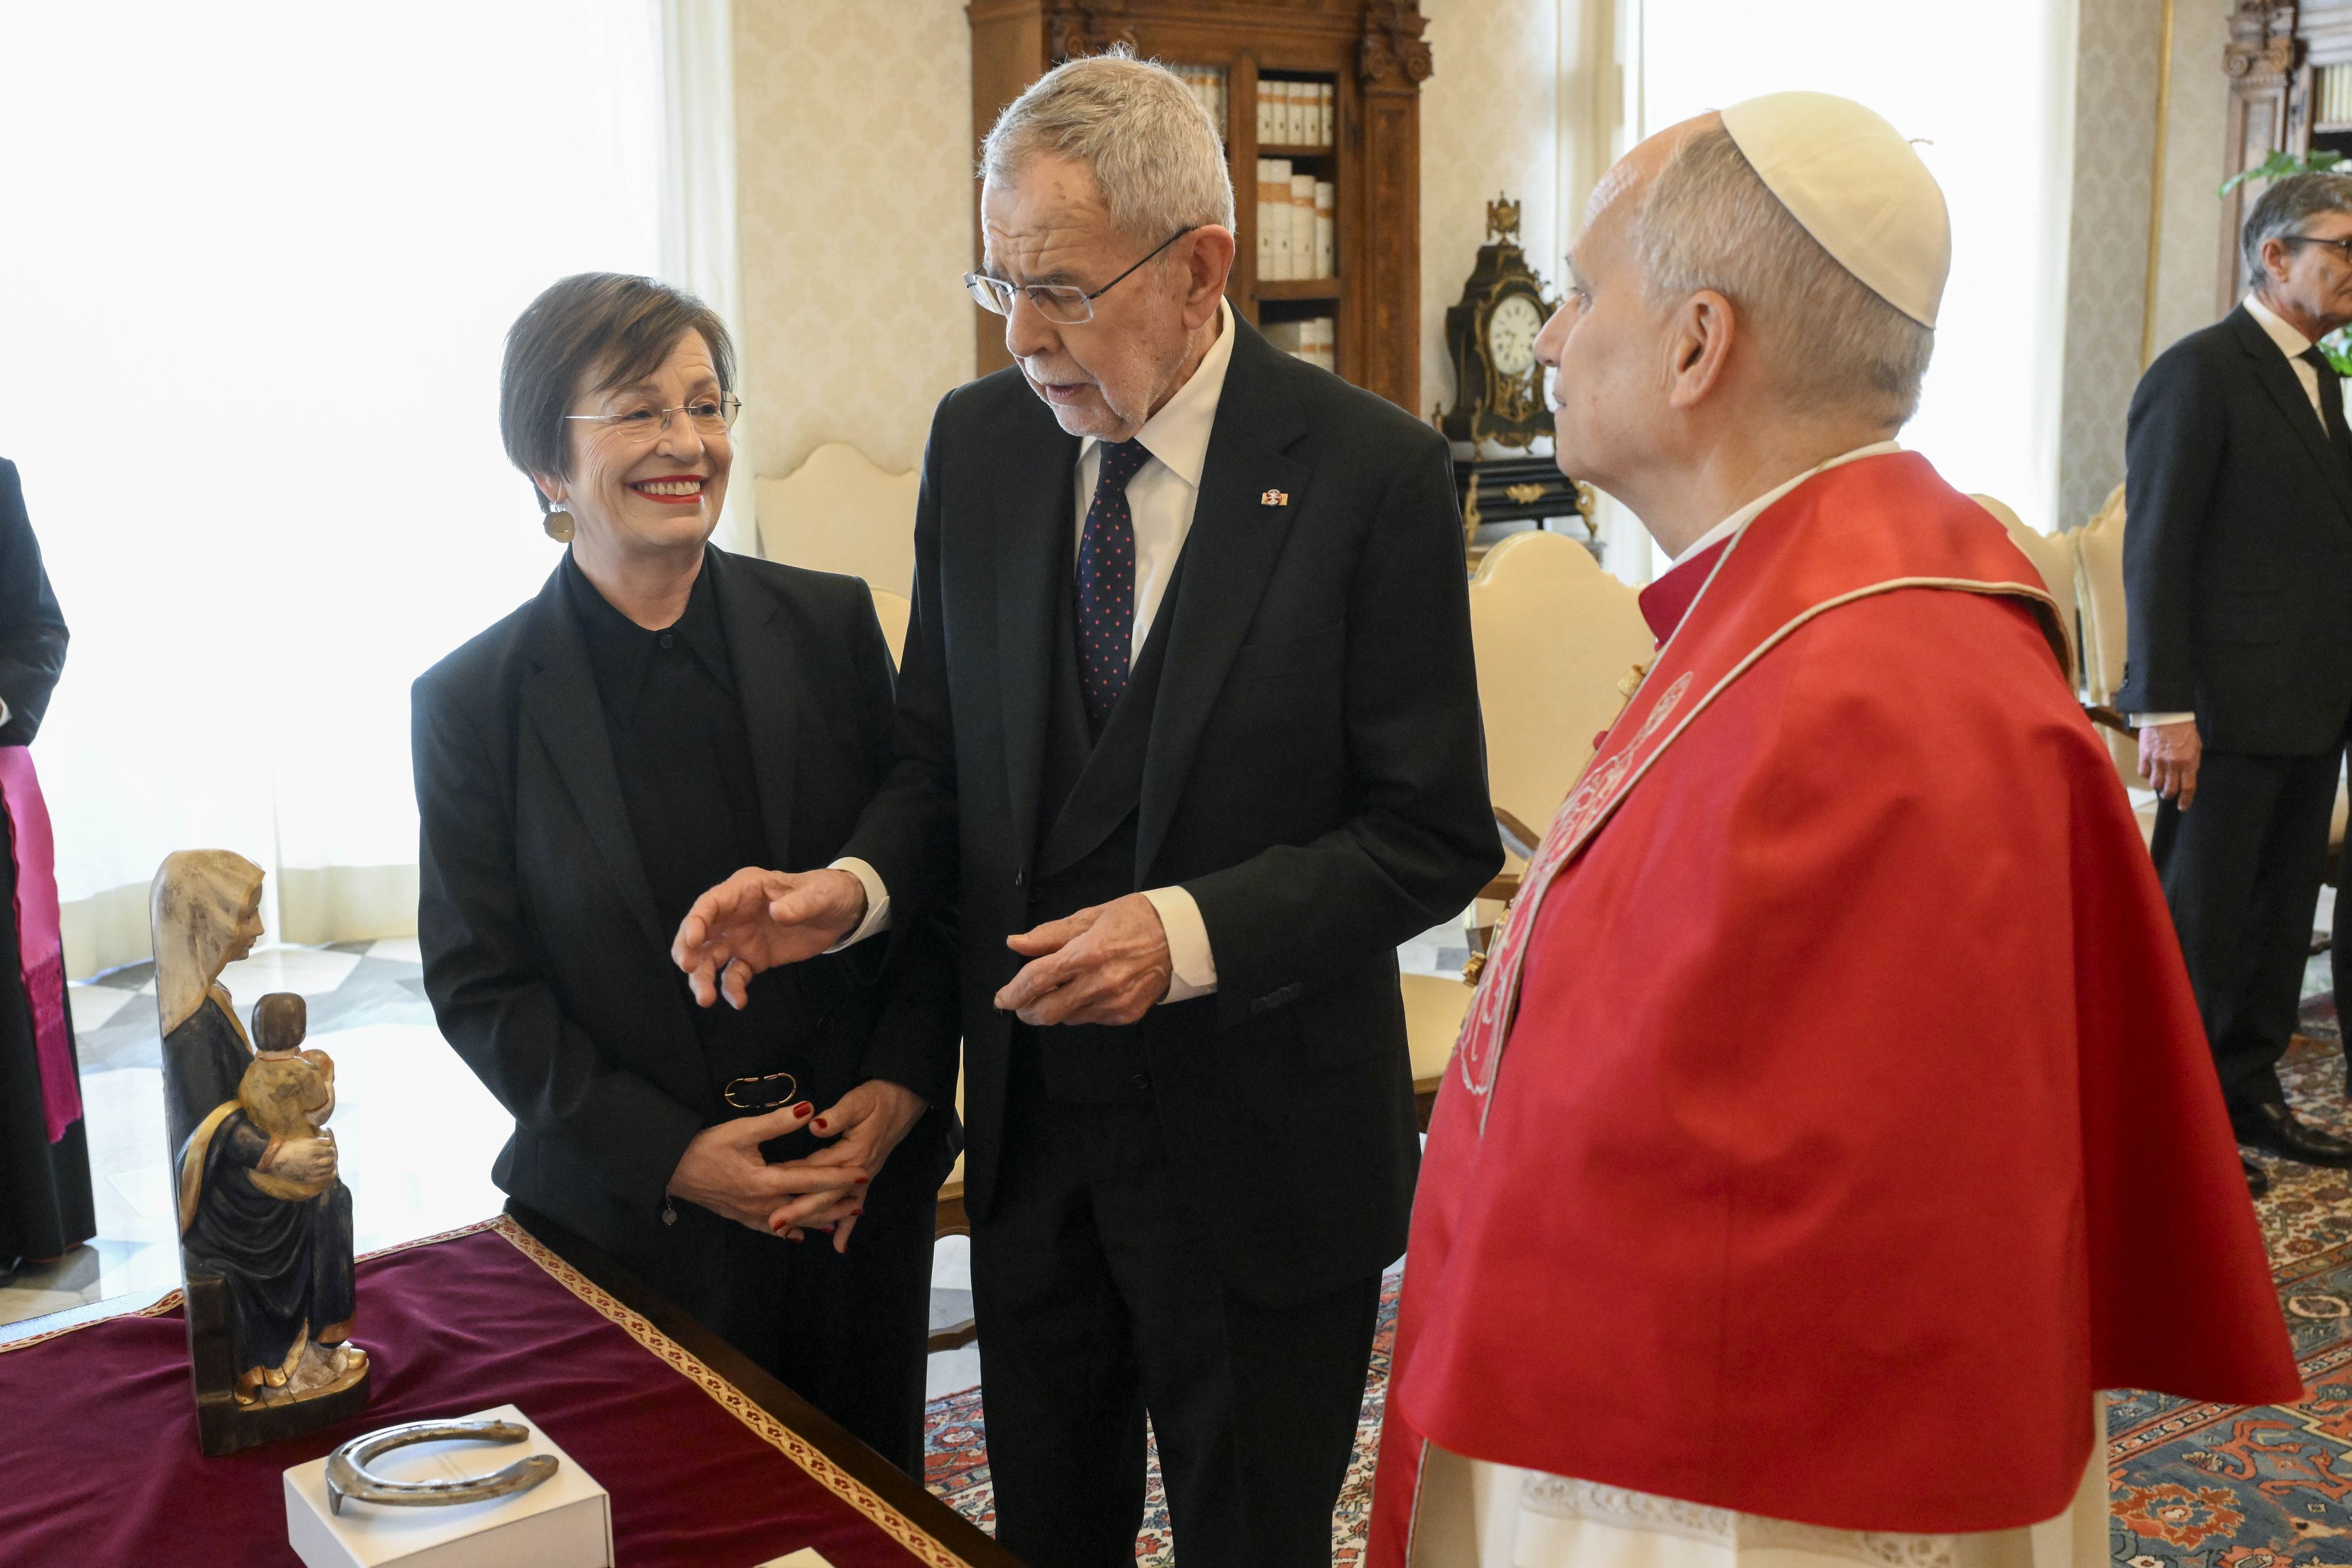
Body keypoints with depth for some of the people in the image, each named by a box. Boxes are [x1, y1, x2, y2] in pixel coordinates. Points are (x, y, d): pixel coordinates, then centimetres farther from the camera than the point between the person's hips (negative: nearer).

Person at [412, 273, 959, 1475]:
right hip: (625, 1218, -2)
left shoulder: (829, 627, -1)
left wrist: (902, 1086, -10)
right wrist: (673, 1155, -13)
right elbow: (478, 985, -5)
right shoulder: (472, 700, -6)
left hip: (865, 1184, 2)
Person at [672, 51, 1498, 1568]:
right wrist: (855, 887, -13)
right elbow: (946, 760, 7)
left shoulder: (1370, 472, -14)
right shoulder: (978, 441, 1)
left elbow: (1434, 838, -12)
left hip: (1260, 1144, -4)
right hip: (1030, 1115, 4)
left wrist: (1194, 930, -25)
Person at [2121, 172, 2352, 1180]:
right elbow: (2156, 548, -15)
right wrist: (2165, 709, -20)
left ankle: (2248, 1094, 27)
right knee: (2198, 915, 1)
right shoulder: (2201, 372, -11)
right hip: (2229, 708, -8)